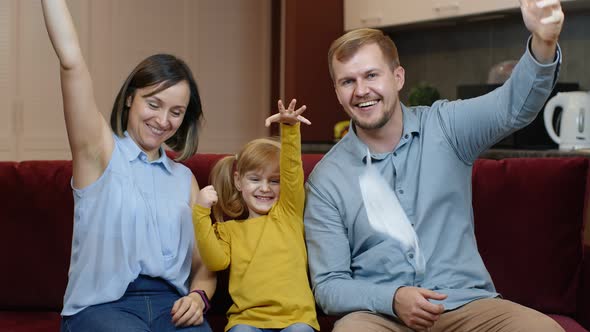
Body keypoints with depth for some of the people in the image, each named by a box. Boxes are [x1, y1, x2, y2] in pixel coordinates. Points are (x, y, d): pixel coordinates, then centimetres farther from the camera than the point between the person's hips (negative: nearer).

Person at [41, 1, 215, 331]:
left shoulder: (185, 178, 20)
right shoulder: (100, 151, 7)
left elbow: (203, 266, 18)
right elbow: (71, 61, -6)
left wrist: (197, 297, -3)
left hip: (171, 304, 3)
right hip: (100, 305, -3)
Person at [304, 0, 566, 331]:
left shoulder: (444, 127, 3)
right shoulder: (326, 179, 1)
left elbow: (515, 106, -14)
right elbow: (328, 285, 0)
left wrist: (543, 43, -34)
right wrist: (392, 298, -19)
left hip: (467, 304, 2)